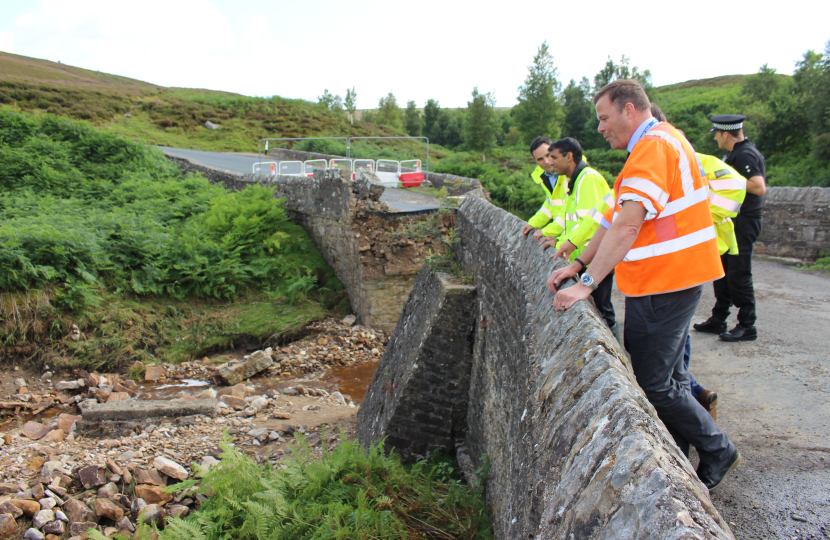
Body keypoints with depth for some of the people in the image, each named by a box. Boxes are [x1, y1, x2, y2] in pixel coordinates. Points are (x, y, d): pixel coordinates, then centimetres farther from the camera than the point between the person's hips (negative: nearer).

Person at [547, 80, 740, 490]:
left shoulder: (654, 147, -16)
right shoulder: (658, 143, 19)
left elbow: (626, 227, -27)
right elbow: (614, 219, 17)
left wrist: (587, 284, -27)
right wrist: (577, 265, 13)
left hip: (663, 284, -11)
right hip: (669, 280, 11)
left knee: (653, 384, -3)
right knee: (668, 377, 17)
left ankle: (718, 452, 15)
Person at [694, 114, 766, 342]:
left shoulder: (745, 155, -17)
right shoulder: (736, 153, 15)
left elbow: (759, 187, -28)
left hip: (744, 222, -11)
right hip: (734, 220, 11)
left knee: (739, 275, -6)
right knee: (723, 271, 13)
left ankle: (747, 326, 2)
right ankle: (718, 320, 21)